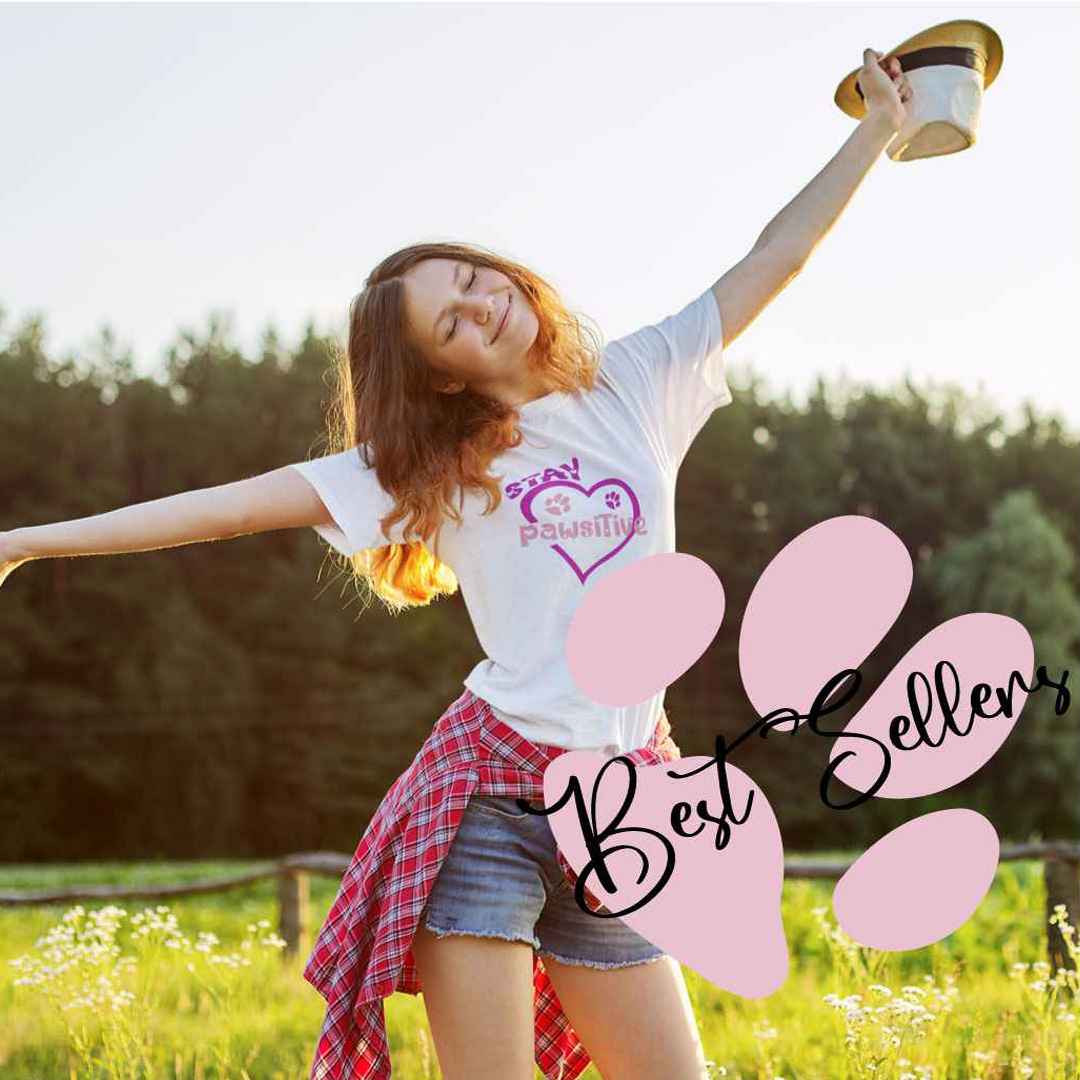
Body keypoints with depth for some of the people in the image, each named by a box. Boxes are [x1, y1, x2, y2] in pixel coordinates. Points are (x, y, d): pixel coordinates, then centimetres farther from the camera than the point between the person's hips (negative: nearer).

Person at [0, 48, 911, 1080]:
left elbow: (775, 257, 15)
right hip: (486, 790, -3)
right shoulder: (428, 465, 4)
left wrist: (878, 126, 15)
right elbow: (234, 505, 1)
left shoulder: (639, 381, 9)